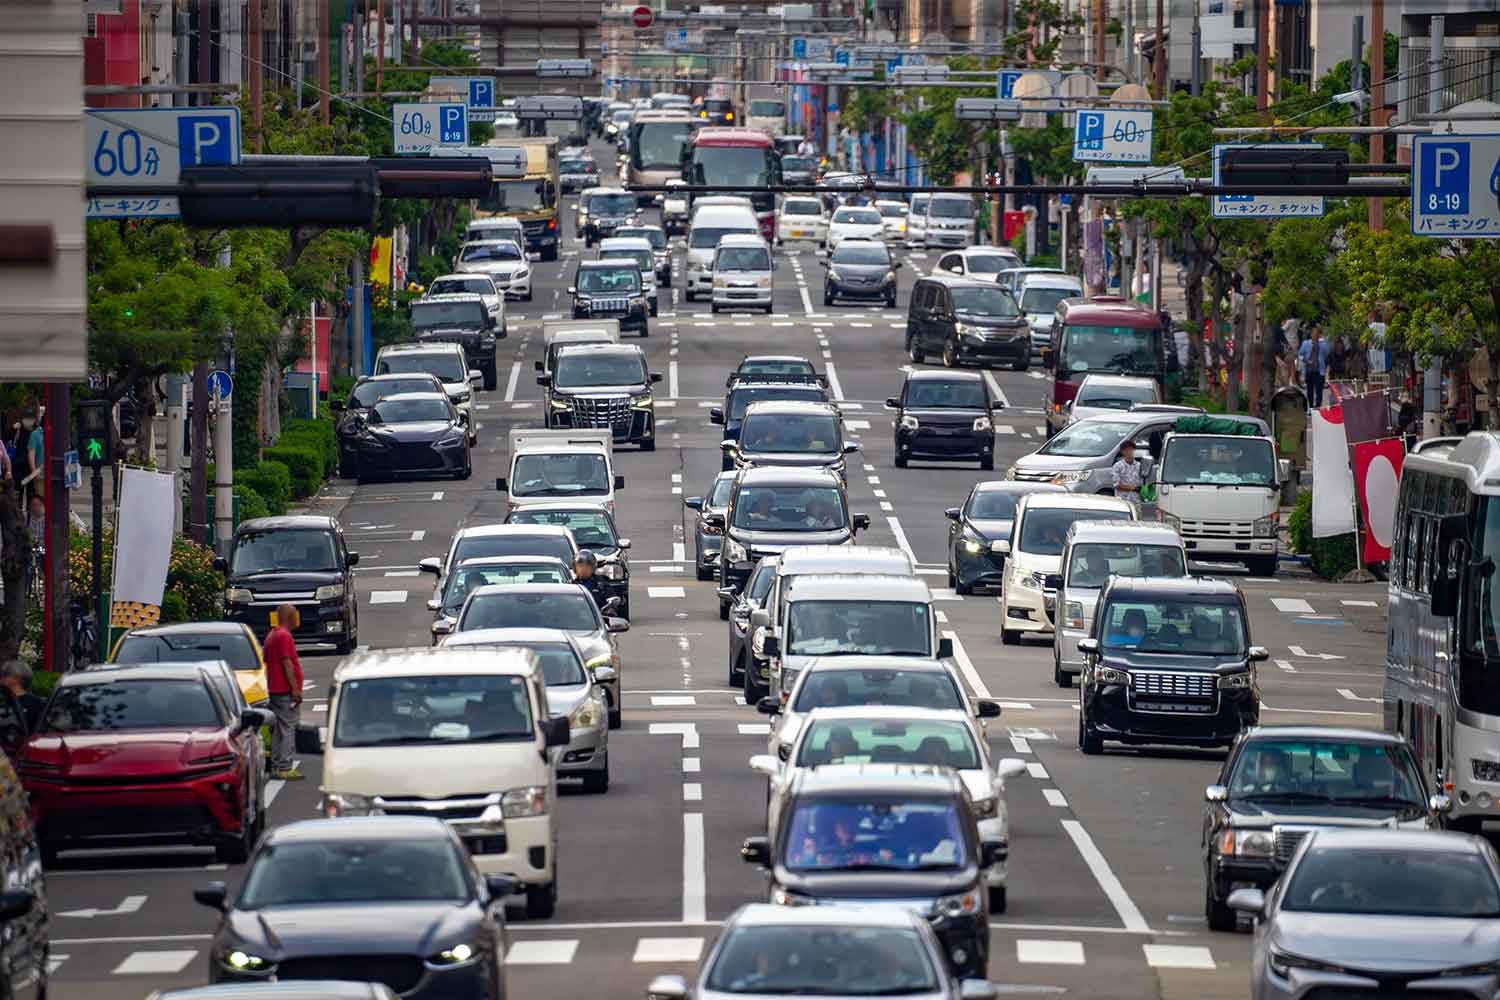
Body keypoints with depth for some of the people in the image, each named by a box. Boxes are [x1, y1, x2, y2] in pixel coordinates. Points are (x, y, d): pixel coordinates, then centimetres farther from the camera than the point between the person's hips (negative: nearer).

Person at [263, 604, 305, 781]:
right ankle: (284, 768, -10)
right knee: (287, 729, -8)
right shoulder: (284, 636, -14)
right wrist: (295, 688, -19)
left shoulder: (271, 635, 16)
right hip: (285, 691, -10)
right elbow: (287, 664, -19)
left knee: (278, 730, 13)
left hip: (275, 690, 10)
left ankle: (276, 766, 15)